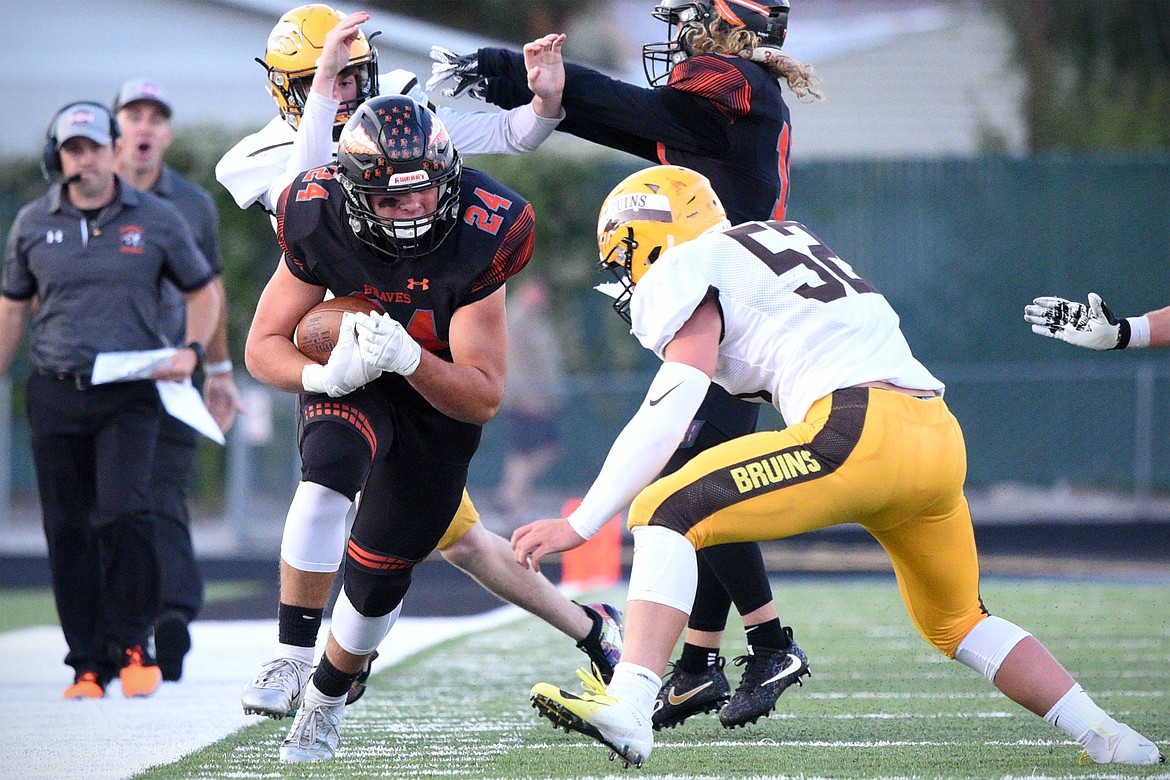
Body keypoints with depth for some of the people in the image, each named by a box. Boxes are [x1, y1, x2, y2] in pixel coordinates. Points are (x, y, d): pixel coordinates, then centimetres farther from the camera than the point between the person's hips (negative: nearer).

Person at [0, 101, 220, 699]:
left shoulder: (156, 220, 3)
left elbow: (202, 292, 12)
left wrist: (191, 350, -4)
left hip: (130, 396, -2)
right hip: (56, 397, 2)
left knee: (124, 514, -18)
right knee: (68, 531, 0)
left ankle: (134, 647, -3)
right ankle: (88, 663, 8)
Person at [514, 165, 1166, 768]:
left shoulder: (688, 273, 5)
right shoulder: (787, 236, 30)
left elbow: (667, 417, -6)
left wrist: (579, 525, -6)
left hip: (862, 433, -8)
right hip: (942, 438, 8)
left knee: (667, 514, -7)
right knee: (957, 623, 27)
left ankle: (628, 706, -22)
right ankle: (1109, 739, 22)